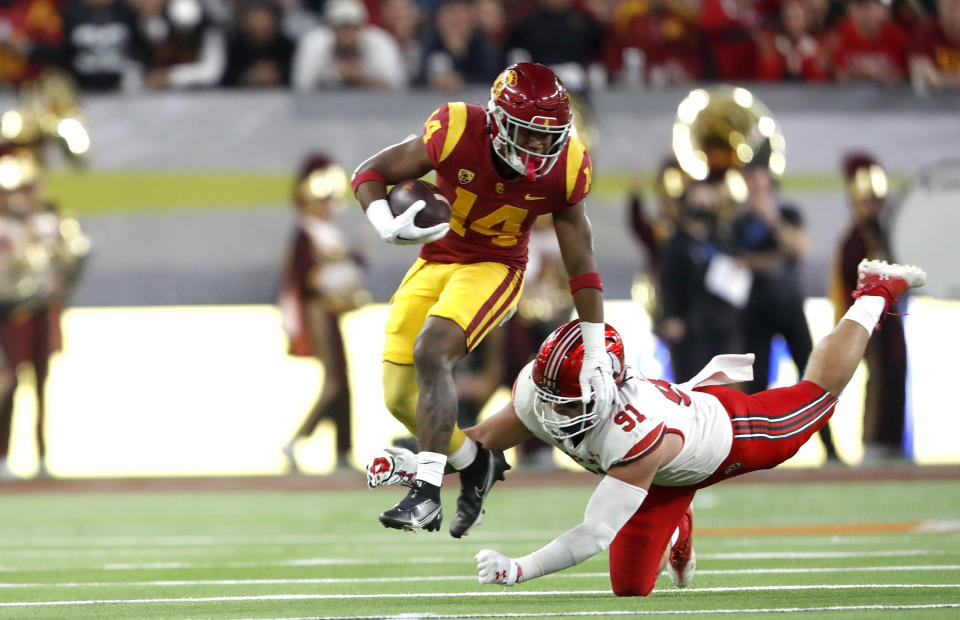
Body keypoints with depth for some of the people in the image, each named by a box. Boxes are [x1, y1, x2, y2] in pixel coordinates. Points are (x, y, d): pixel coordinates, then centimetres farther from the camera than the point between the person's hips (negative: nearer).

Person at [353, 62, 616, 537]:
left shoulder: (563, 168, -16)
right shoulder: (456, 132, -22)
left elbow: (581, 267, -6)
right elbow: (371, 174, -9)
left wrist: (595, 355, -6)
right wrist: (387, 226, -30)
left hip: (495, 269, -3)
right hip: (435, 263, 3)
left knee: (431, 352, -30)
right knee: (400, 398, 0)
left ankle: (427, 491, -30)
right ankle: (474, 464, 26)